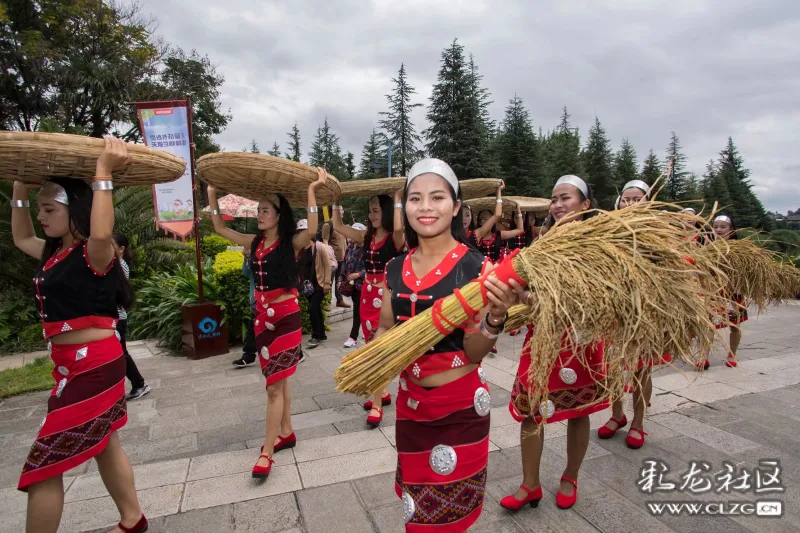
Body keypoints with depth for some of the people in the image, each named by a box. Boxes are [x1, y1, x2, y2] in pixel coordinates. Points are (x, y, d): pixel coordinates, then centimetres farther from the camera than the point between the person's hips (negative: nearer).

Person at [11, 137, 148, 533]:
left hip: (94, 366, -10)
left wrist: (103, 174, -35)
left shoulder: (95, 255, -17)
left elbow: (102, 233, -41)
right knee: (103, 444, 20)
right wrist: (20, 189, 20)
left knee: (43, 467, -2)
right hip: (77, 366, 10)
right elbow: (21, 238, 29)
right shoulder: (55, 254, 11)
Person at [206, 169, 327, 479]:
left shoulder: (291, 242, -12)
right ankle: (286, 433, 31)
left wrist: (311, 192, -34)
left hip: (285, 317, -7)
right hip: (262, 316, 7)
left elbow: (312, 231, -34)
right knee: (277, 381, 17)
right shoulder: (254, 242, 6)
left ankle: (267, 452, 6)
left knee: (275, 386, -3)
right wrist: (212, 194, 10)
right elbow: (220, 228, 14)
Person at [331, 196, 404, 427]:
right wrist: (336, 202, 7)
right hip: (368, 295, 7)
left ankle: (377, 405, 0)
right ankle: (383, 393, 30)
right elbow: (337, 226, 12)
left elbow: (399, 227, -33)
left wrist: (397, 201, -22)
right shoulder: (366, 236, 8)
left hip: (387, 295, -7)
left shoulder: (395, 237, -9)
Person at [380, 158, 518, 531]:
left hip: (461, 406, -4)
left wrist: (495, 318, -34)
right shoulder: (396, 269, -1)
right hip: (410, 402, 4)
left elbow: (474, 352, -16)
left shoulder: (475, 266, -14)